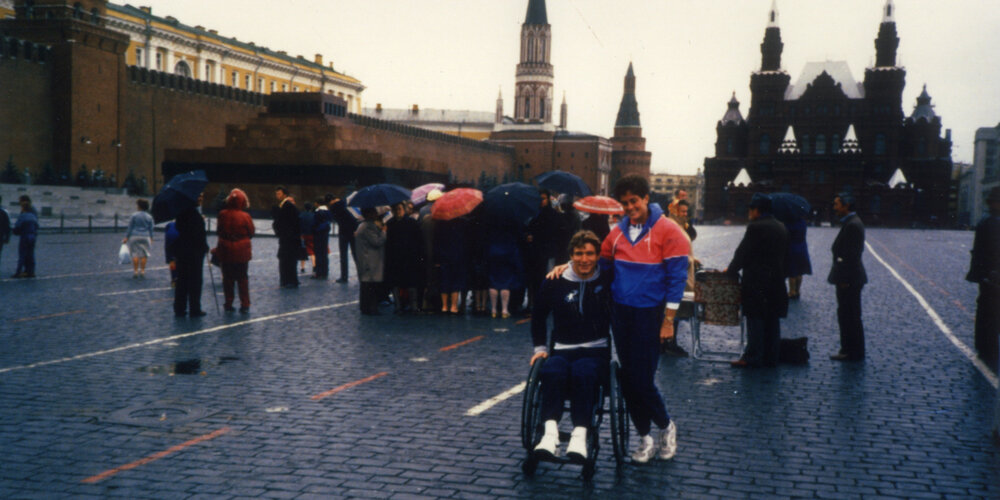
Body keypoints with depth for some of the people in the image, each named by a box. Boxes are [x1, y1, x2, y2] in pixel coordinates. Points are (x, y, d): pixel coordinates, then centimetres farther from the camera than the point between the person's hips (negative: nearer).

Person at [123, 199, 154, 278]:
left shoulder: (134, 215, -5)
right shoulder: (149, 217, 4)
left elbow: (130, 228, -3)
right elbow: (151, 229, 7)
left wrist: (126, 237, 2)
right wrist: (151, 239, 13)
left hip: (134, 236, -2)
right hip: (145, 237, 2)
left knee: (135, 254, 2)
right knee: (144, 255, 5)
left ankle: (135, 271, 0)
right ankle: (142, 271, 4)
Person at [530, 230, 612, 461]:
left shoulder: (607, 281, 4)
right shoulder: (555, 282, 7)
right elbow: (538, 316, 21)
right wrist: (540, 347, 14)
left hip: (597, 351, -1)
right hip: (562, 350, 1)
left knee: (583, 372, -37)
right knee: (553, 371, -35)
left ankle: (580, 434, -43)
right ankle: (550, 431, -44)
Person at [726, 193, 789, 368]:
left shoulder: (755, 227, -12)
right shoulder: (781, 228, 12)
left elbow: (743, 253, -11)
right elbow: (783, 253, 15)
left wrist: (731, 270, 3)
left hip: (756, 282, -7)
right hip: (777, 281, 7)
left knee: (755, 320, -4)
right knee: (773, 321, 10)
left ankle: (752, 358, -2)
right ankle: (771, 357, 14)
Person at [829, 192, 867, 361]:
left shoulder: (853, 225, -18)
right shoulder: (849, 223, 14)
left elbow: (853, 255, -22)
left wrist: (845, 280, -21)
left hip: (849, 280, -10)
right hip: (847, 279, 10)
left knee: (850, 317, -2)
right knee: (845, 316, 16)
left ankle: (853, 353, 6)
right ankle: (848, 350, 24)